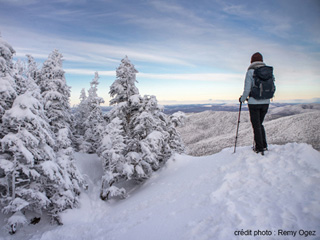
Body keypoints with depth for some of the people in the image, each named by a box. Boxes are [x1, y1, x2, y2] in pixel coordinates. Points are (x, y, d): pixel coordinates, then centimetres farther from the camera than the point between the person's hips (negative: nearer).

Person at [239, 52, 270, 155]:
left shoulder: (250, 72, -10)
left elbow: (247, 89, -13)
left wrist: (242, 99, 4)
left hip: (254, 103, -5)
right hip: (266, 102, 5)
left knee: (256, 125, 5)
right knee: (260, 124, 21)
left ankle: (259, 148, 10)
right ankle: (264, 145, 24)